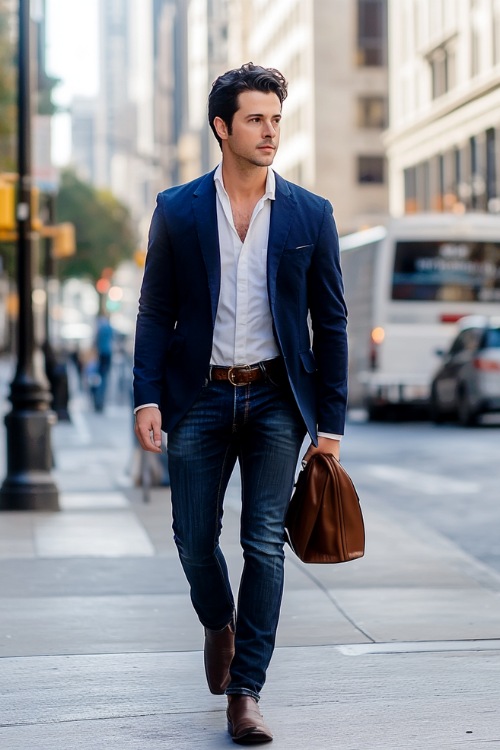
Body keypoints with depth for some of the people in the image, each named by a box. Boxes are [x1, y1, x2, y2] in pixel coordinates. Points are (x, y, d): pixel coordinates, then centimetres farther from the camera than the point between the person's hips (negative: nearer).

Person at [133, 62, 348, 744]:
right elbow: (155, 312, 4)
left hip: (276, 399, 0)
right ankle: (219, 623, 38)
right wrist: (147, 398, -8)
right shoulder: (177, 211, 2)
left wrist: (330, 423, 0)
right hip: (200, 398, 0)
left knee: (265, 543, -4)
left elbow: (331, 322, 4)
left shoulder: (310, 214, 3)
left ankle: (245, 693, 3)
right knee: (195, 540, 6)